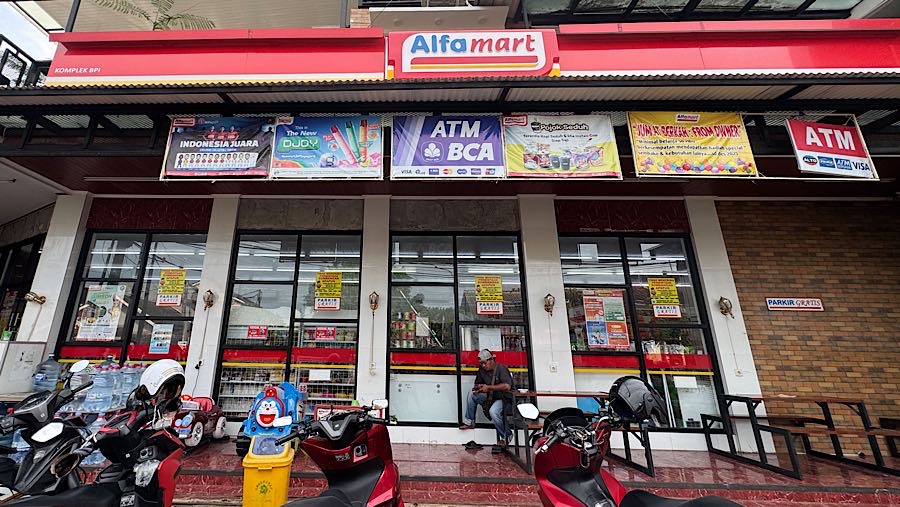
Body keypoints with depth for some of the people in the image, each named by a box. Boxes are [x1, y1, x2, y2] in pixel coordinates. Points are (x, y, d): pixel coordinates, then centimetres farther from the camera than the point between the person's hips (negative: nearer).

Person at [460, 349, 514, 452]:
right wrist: (478, 387, -11)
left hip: (503, 397, -7)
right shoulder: (482, 370, 3)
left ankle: (505, 436, -9)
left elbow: (507, 386, -28)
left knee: (493, 411, -33)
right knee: (472, 394, -9)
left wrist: (488, 387, -26)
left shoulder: (501, 368, -17)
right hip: (489, 397, 7)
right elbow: (477, 383, 16)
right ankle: (469, 421, 5)